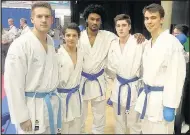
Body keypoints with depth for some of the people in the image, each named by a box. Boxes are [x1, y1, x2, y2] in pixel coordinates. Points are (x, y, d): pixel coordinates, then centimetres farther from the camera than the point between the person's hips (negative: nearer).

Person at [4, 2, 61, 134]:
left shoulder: (51, 41, 4)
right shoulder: (20, 45, -18)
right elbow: (13, 85, -18)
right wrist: (22, 117, -15)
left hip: (52, 103, 7)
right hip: (32, 107, -6)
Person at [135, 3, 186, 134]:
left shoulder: (172, 42, -16)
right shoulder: (148, 44, 10)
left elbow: (176, 76, -19)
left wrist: (170, 106, -19)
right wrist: (144, 90, 15)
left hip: (161, 99, -8)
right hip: (147, 96, 8)